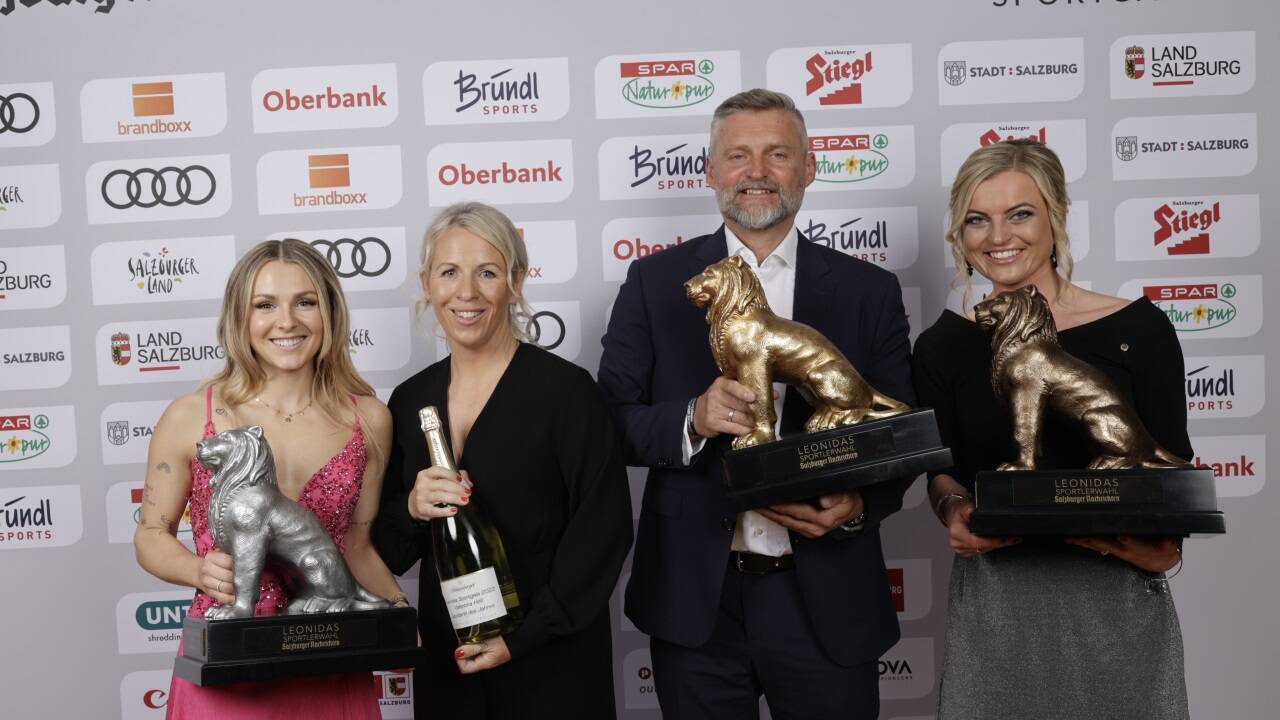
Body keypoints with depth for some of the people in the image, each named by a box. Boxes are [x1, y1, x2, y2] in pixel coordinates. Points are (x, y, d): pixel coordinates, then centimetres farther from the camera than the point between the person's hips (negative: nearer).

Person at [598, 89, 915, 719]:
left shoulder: (870, 291, 4)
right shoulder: (656, 282, 2)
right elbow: (612, 421, -1)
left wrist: (858, 505, -14)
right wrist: (693, 420, -19)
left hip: (826, 599, 1)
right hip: (695, 599, 0)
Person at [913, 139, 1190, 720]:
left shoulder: (1137, 329, -4)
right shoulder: (944, 346, 1)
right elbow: (942, 468, 8)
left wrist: (1155, 541, -19)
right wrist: (954, 511, -12)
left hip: (1117, 597, -1)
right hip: (993, 603, 1)